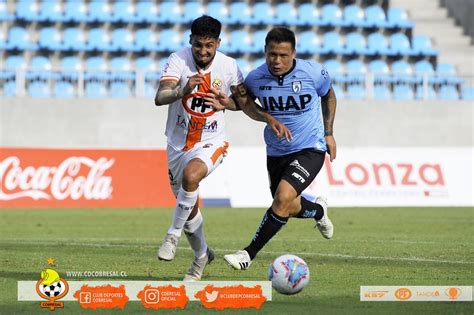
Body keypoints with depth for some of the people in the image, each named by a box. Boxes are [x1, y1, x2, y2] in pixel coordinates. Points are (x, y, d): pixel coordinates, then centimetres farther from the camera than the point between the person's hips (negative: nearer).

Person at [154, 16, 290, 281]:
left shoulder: (229, 66, -10)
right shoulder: (179, 60, -15)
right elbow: (160, 98, -30)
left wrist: (222, 103, -11)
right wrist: (183, 91, -47)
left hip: (211, 142, -2)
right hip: (178, 144, 2)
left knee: (191, 175, -35)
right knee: (190, 210, 12)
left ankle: (173, 236, -19)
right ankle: (202, 254, 39)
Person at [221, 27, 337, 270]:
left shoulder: (312, 72, -16)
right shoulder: (255, 78, -12)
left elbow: (328, 95, 7)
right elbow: (247, 103, 10)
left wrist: (328, 133, 6)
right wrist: (242, 102, -14)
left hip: (310, 150, -4)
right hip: (276, 152, 4)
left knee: (283, 198, -24)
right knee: (289, 208, 18)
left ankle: (249, 254, -12)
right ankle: (318, 210, 54)